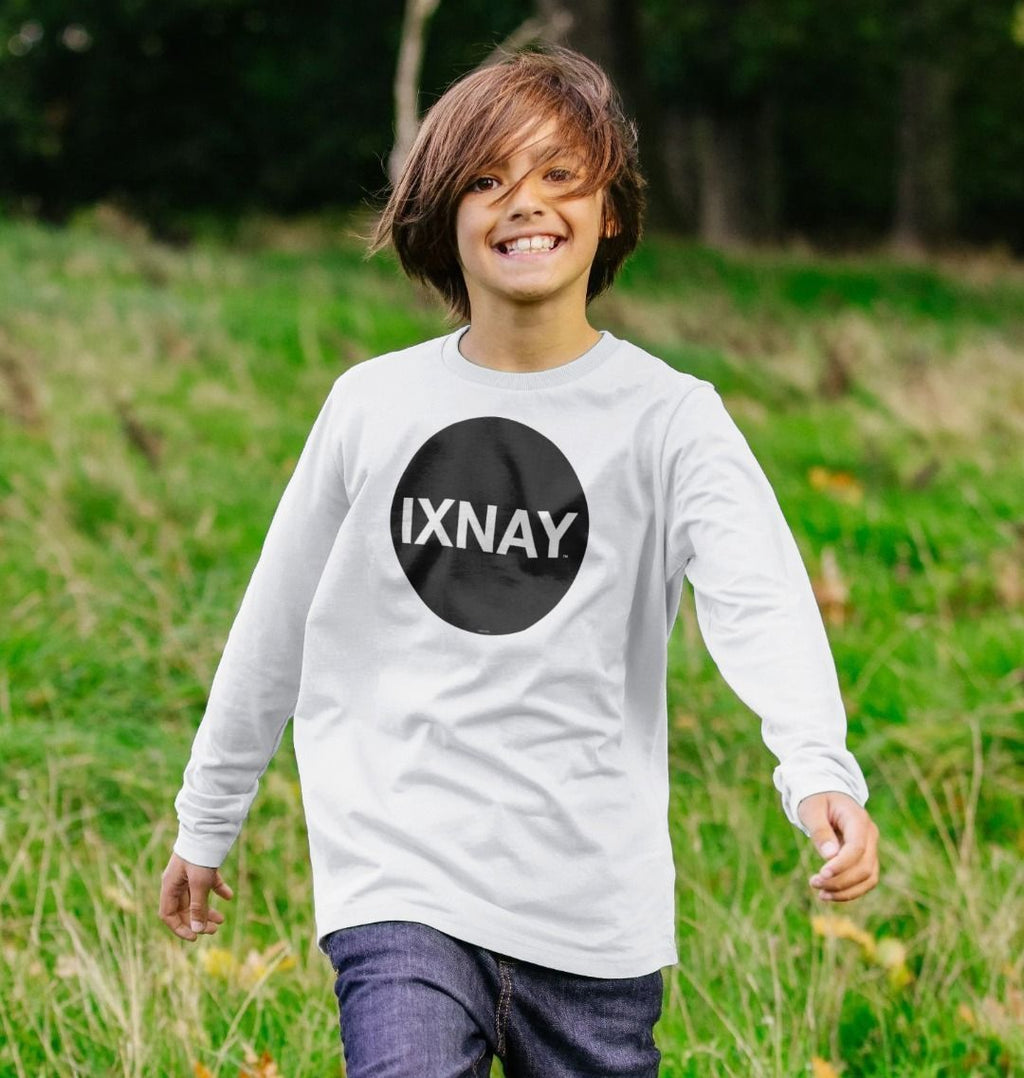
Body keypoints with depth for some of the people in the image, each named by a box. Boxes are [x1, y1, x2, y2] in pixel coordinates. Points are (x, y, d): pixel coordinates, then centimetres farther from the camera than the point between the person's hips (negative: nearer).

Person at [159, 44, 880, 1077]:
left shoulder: (669, 418, -2)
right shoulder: (371, 404, 6)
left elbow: (757, 599, -19)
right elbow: (277, 624, 17)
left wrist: (818, 769, -37)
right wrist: (206, 820, 22)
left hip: (594, 907, 0)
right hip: (400, 882, 1)